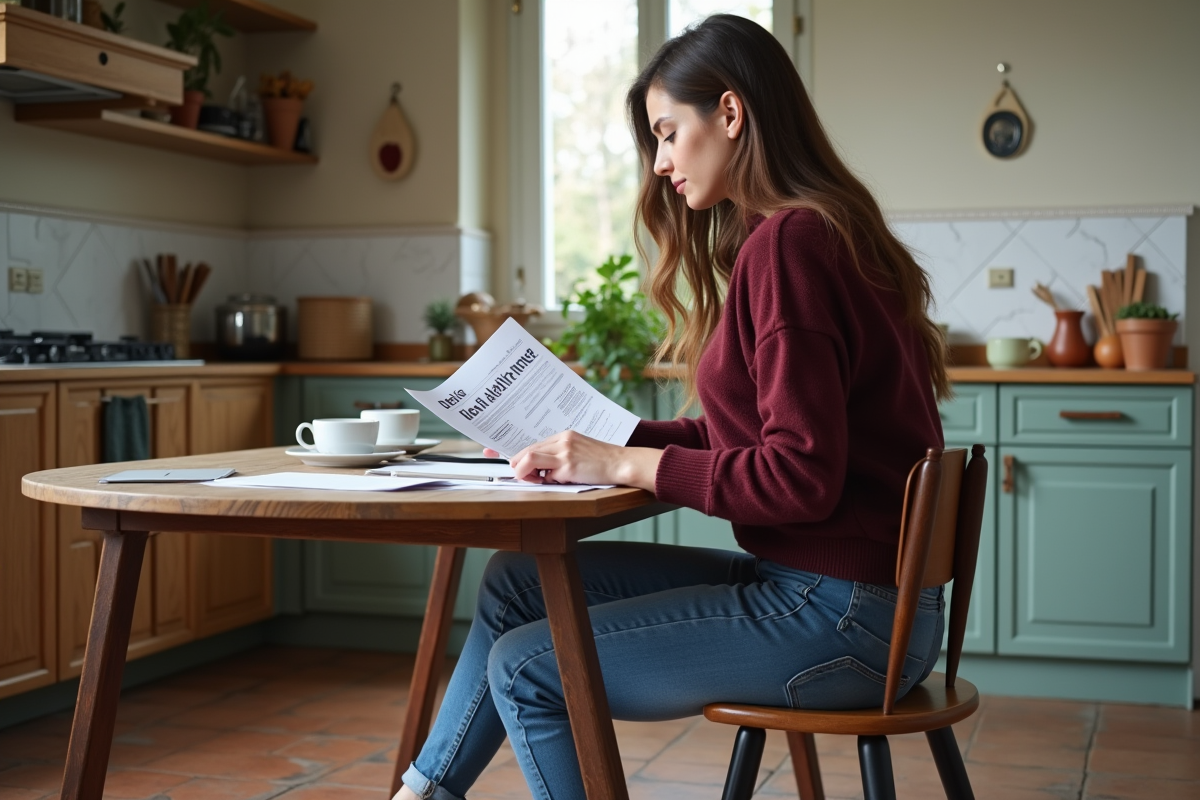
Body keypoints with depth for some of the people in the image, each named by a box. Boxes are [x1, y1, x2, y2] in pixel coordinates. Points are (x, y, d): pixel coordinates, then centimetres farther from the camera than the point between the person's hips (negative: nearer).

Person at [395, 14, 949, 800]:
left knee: (525, 668, -3)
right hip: (808, 581, 9)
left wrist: (624, 464, -15)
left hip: (838, 614, -9)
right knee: (517, 580, 9)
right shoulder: (809, 234, 13)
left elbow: (800, 476, -23)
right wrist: (603, 439, 6)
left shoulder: (789, 243, -18)